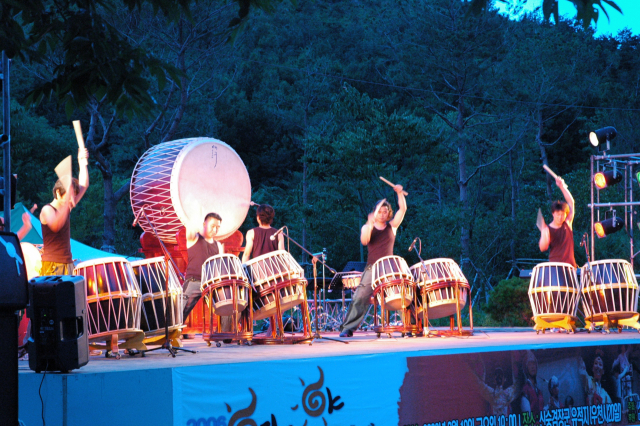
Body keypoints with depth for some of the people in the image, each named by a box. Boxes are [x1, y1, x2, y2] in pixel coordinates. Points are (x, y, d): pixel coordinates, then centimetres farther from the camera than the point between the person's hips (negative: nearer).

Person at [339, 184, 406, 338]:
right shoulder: (367, 227, 9)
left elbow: (402, 209, 3)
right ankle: (347, 329, -7)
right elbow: (364, 241, -12)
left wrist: (400, 193, -9)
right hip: (372, 268, -1)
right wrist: (370, 225, -25)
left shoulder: (392, 226, 12)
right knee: (360, 298, -9)